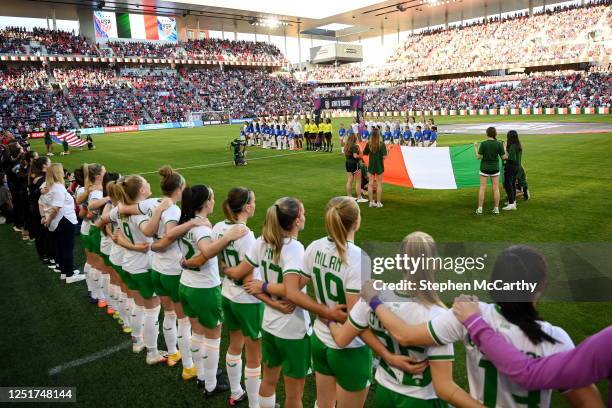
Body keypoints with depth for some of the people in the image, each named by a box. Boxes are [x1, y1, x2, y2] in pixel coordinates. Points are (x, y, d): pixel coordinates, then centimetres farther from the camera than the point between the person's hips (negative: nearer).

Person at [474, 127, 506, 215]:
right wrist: (504, 147, 12)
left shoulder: (483, 144, -12)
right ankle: (496, 209, 11)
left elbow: (479, 157, -12)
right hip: (495, 168, 2)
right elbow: (504, 157, -1)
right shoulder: (499, 144, -6)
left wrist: (475, 147, 0)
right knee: (496, 188, 7)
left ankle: (480, 209, 5)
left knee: (482, 188, 4)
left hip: (484, 168, -1)